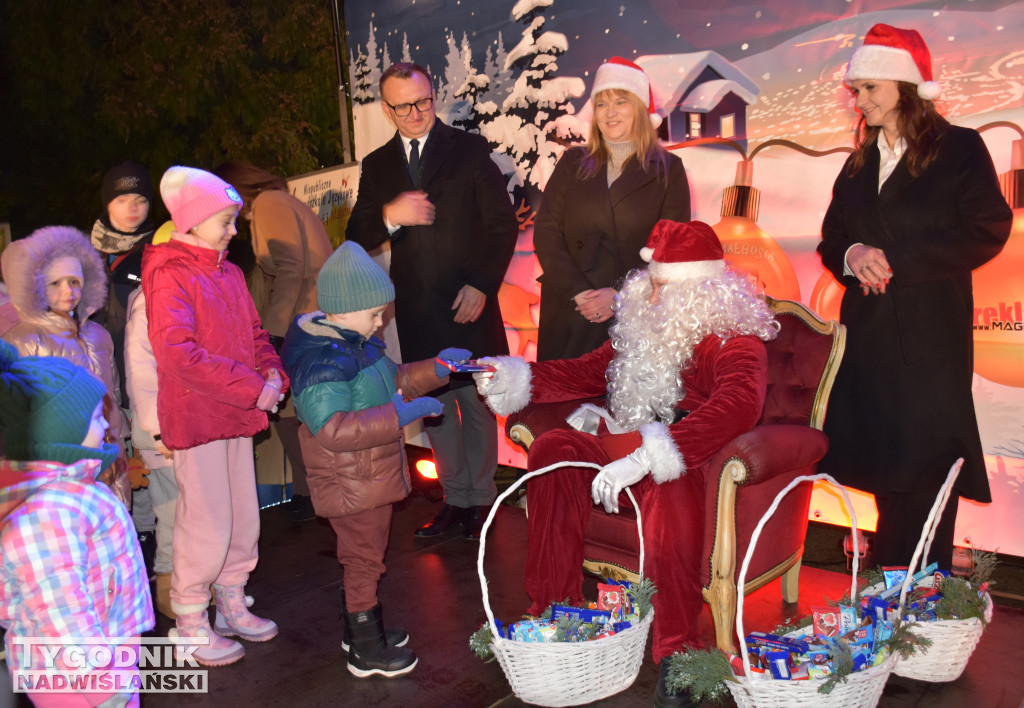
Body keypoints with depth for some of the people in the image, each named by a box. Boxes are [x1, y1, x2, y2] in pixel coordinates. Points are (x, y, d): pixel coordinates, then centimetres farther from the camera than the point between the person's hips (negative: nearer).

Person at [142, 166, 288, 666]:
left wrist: (272, 370, -2)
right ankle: (189, 626, 18)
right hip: (196, 418, -8)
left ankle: (231, 607, 31)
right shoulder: (170, 275, -12)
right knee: (206, 523, -1)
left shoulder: (229, 273, 14)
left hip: (236, 416, 8)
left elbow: (254, 333, 20)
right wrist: (253, 389, -23)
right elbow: (177, 353, -24)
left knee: (243, 518, 14)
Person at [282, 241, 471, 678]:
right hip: (352, 484, -10)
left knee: (362, 558, 23)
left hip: (372, 477, 10)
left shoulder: (355, 344, 7)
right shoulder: (321, 362, -25)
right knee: (363, 560, 4)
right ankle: (367, 653, 21)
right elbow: (332, 428, -33)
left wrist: (435, 368, 10)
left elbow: (390, 383, 21)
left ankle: (360, 630, 42)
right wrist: (399, 415, -34)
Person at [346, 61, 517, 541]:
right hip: (415, 310, 4)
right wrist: (390, 216, -16)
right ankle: (455, 498, 29)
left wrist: (483, 286, -13)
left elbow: (503, 224, -3)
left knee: (477, 404, 7)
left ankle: (480, 499, 24)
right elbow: (357, 239, 5)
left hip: (468, 303, -3)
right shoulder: (376, 165, 9)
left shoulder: (469, 150, -1)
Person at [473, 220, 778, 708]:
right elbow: (587, 372, 21)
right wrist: (511, 378, 6)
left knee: (669, 490, -40)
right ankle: (552, 611, -8)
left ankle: (676, 650, -26)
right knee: (552, 449, -17)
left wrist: (644, 459, -41)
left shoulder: (734, 339, -11)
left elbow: (738, 406, -32)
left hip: (689, 462, -7)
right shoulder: (644, 327, 14)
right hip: (624, 447, 7)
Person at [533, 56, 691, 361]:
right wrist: (577, 292, -9)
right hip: (570, 313, 2)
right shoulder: (573, 163, 12)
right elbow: (546, 233, 4)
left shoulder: (668, 169, 7)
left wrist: (621, 295, -13)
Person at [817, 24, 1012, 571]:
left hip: (931, 344, -5)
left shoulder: (960, 150, -1)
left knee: (924, 472, -1)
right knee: (883, 473, 10)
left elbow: (986, 232, -10)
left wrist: (894, 260, -14)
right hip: (866, 336, 5)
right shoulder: (860, 162, 16)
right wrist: (852, 256, -9)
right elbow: (831, 237, 15)